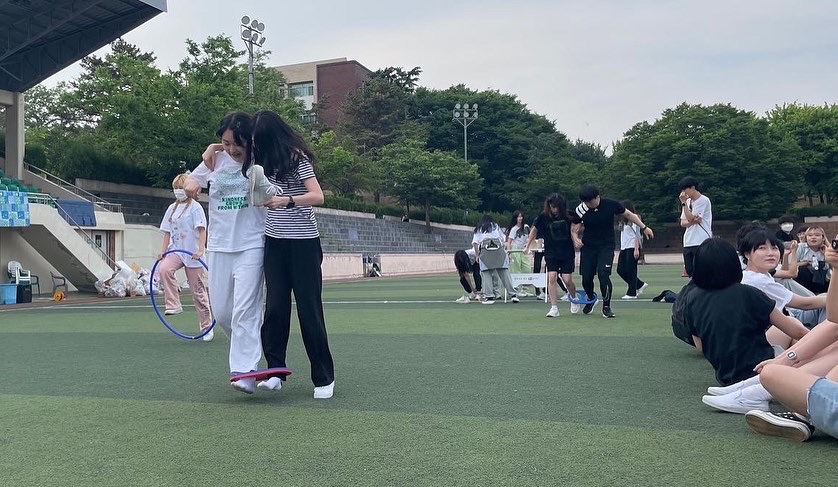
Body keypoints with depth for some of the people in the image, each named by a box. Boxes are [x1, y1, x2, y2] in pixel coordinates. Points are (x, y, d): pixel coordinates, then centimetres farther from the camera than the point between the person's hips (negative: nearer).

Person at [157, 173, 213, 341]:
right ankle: (173, 305, -18)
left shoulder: (195, 207, -4)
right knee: (164, 269, -28)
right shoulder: (171, 208, 14)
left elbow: (201, 230, -11)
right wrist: (163, 250, 3)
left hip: (192, 253, -5)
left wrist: (200, 250, -23)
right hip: (175, 251, 5)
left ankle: (206, 326, 11)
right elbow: (168, 232, 15)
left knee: (198, 289, 0)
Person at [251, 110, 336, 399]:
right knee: (275, 307, 1)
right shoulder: (265, 160, 10)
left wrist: (287, 200, -34)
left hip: (303, 243, -6)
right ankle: (275, 371, 9)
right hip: (275, 242, 6)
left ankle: (324, 378, 7)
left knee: (309, 309, -3)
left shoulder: (297, 157, -9)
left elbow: (317, 196, -19)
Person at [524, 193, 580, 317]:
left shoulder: (568, 216, -7)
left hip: (567, 252, 0)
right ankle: (554, 308, -8)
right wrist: (527, 245, 13)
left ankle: (574, 300, 27)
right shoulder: (543, 217, -5)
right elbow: (534, 230, 11)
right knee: (551, 278, -12)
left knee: (567, 280, -3)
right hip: (551, 253, 1)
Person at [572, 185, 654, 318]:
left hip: (606, 247, -2)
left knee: (603, 274, -18)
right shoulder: (581, 210, -10)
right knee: (586, 277, 1)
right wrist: (576, 239, -21)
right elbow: (574, 229, 0)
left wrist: (644, 227, 6)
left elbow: (628, 214, 5)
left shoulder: (611, 204, -12)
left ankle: (606, 306, 0)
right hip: (588, 247, 2)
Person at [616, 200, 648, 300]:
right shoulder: (623, 221, 16)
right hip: (623, 248, 9)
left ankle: (632, 293, 3)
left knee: (631, 271, -5)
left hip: (632, 248, -9)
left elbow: (636, 235, -12)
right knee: (620, 270, 5)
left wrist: (636, 249, -17)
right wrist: (621, 248, 13)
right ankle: (640, 285, 19)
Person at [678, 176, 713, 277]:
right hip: (688, 242, 7)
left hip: (701, 243, -7)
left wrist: (683, 202, -10)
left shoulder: (704, 200, -7)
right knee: (689, 271, 7)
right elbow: (683, 222, 11)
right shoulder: (688, 201, 16)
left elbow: (690, 218, -13)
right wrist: (693, 221, -9)